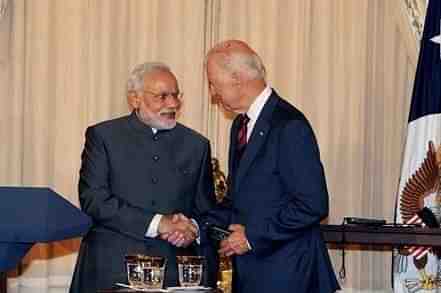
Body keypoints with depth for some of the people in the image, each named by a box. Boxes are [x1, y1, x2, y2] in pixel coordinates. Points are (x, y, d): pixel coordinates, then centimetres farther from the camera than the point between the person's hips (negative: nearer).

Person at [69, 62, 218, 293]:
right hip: (111, 272, -2)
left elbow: (206, 211, 14)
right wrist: (157, 223, -16)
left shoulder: (196, 145, 12)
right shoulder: (103, 136, 2)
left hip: (174, 273, 2)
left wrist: (193, 229, -10)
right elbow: (92, 200, -9)